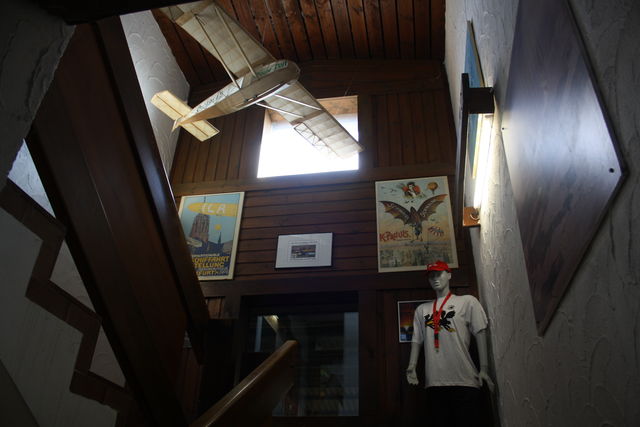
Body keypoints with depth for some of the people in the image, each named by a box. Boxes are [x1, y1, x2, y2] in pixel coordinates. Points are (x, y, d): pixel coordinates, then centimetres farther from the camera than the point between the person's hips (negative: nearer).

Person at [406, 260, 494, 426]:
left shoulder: (467, 301, 9)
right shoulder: (422, 309, 19)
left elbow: (480, 333, 3)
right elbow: (417, 340, 18)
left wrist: (484, 368, -5)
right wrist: (412, 367, 4)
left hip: (464, 381, -3)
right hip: (434, 382, 3)